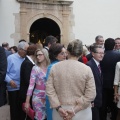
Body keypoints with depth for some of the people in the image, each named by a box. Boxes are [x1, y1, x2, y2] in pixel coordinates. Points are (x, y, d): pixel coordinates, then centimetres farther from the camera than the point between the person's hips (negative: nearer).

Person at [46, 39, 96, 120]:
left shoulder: (55, 67, -3)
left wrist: (58, 107, -9)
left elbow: (49, 90, -6)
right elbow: (91, 94, -13)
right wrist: (75, 109, -13)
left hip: (60, 112, 2)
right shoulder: (86, 69, -9)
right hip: (81, 113, -1)